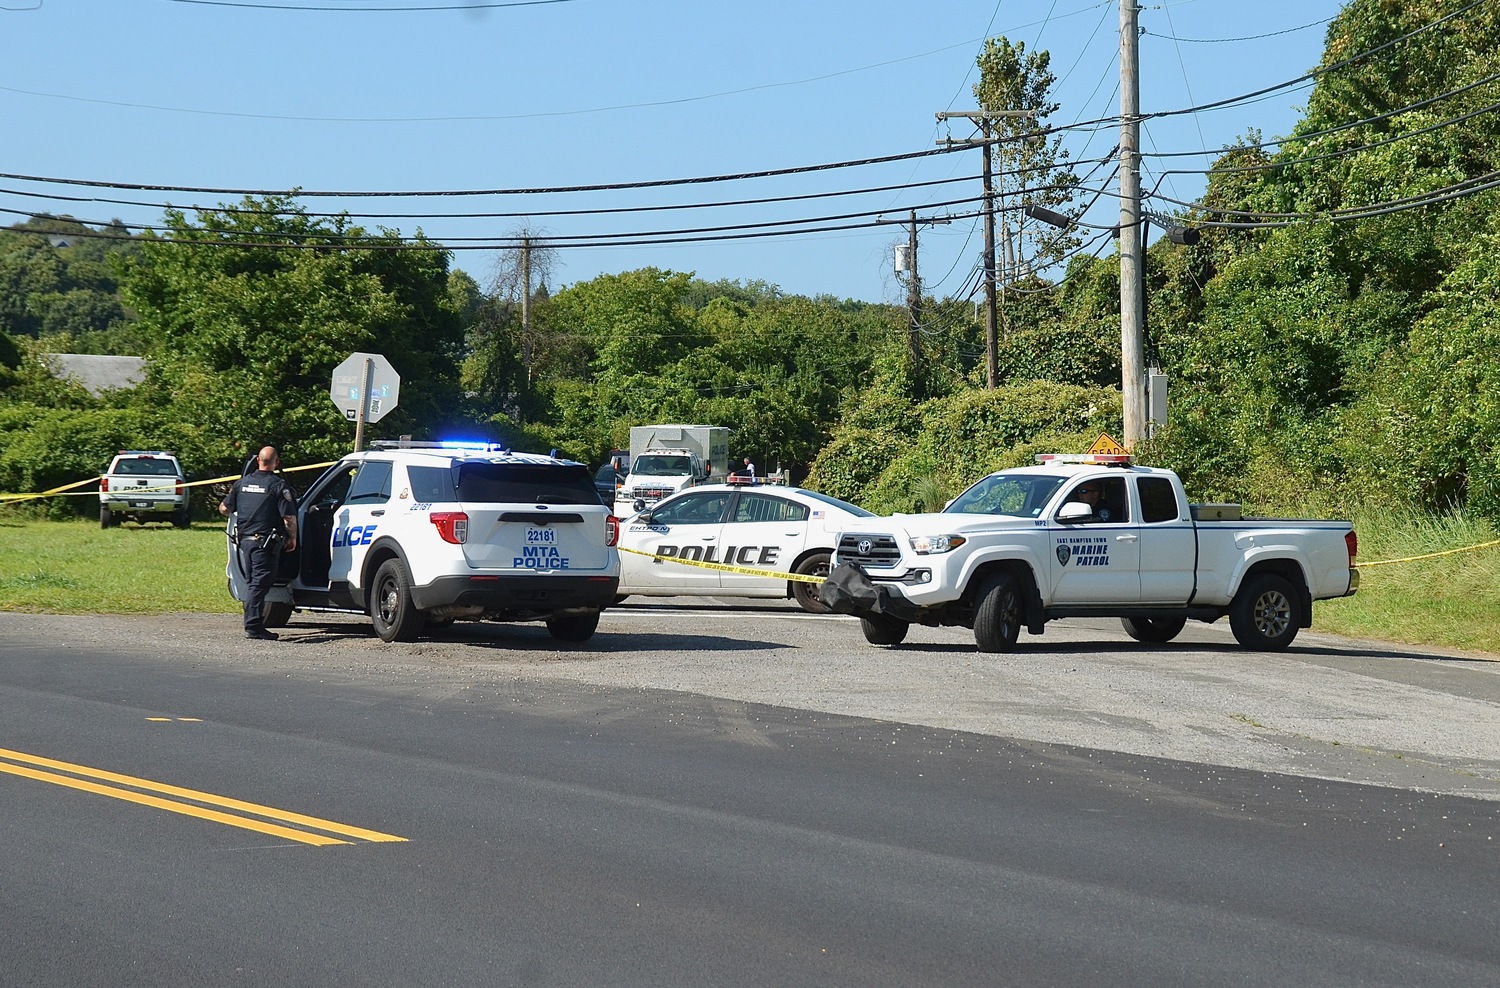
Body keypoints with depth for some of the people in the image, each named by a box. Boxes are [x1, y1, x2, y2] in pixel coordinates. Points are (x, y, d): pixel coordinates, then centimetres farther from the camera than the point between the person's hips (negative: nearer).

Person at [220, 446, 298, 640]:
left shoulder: (242, 483, 8)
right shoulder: (278, 486, -9)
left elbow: (224, 509, 14)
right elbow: (289, 517, -13)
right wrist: (292, 538, 3)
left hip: (244, 540, 6)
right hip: (266, 542, -6)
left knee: (255, 582, 18)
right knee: (260, 584, -6)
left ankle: (254, 624, 21)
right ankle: (253, 626, -13)